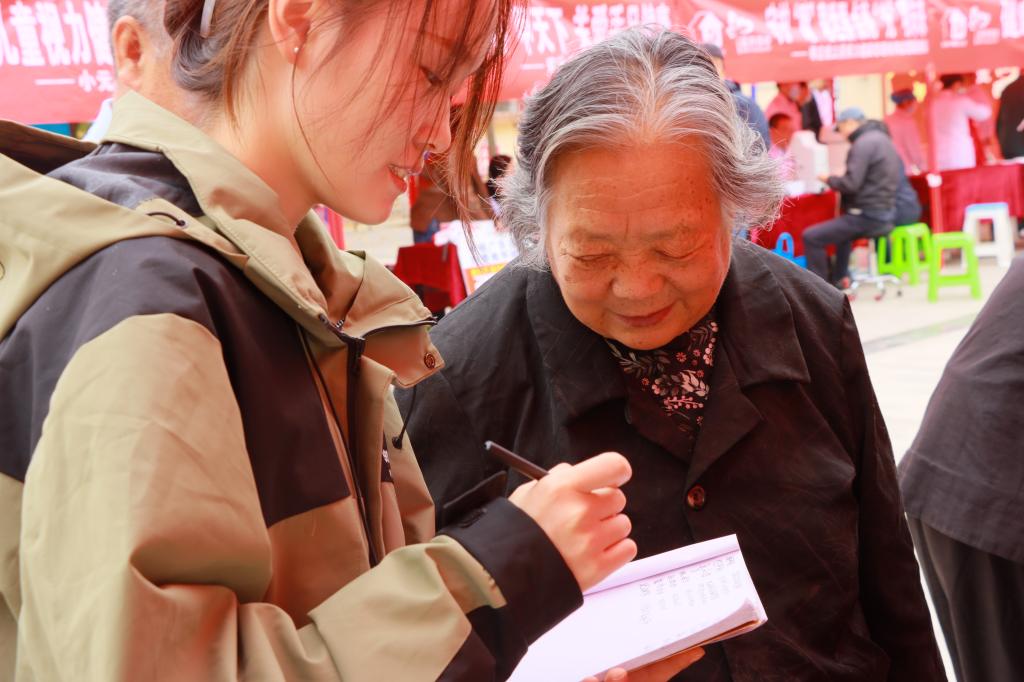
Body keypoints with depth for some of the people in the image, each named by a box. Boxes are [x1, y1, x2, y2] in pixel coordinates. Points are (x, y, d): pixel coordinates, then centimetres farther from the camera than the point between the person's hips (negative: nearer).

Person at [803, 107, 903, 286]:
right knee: (840, 228, 38)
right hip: (884, 213, 11)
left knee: (811, 237, -13)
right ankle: (839, 278, 40)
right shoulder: (881, 138, 15)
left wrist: (829, 179, -4)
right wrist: (837, 179, 13)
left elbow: (851, 184, -22)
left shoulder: (864, 143, -16)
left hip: (867, 216, -11)